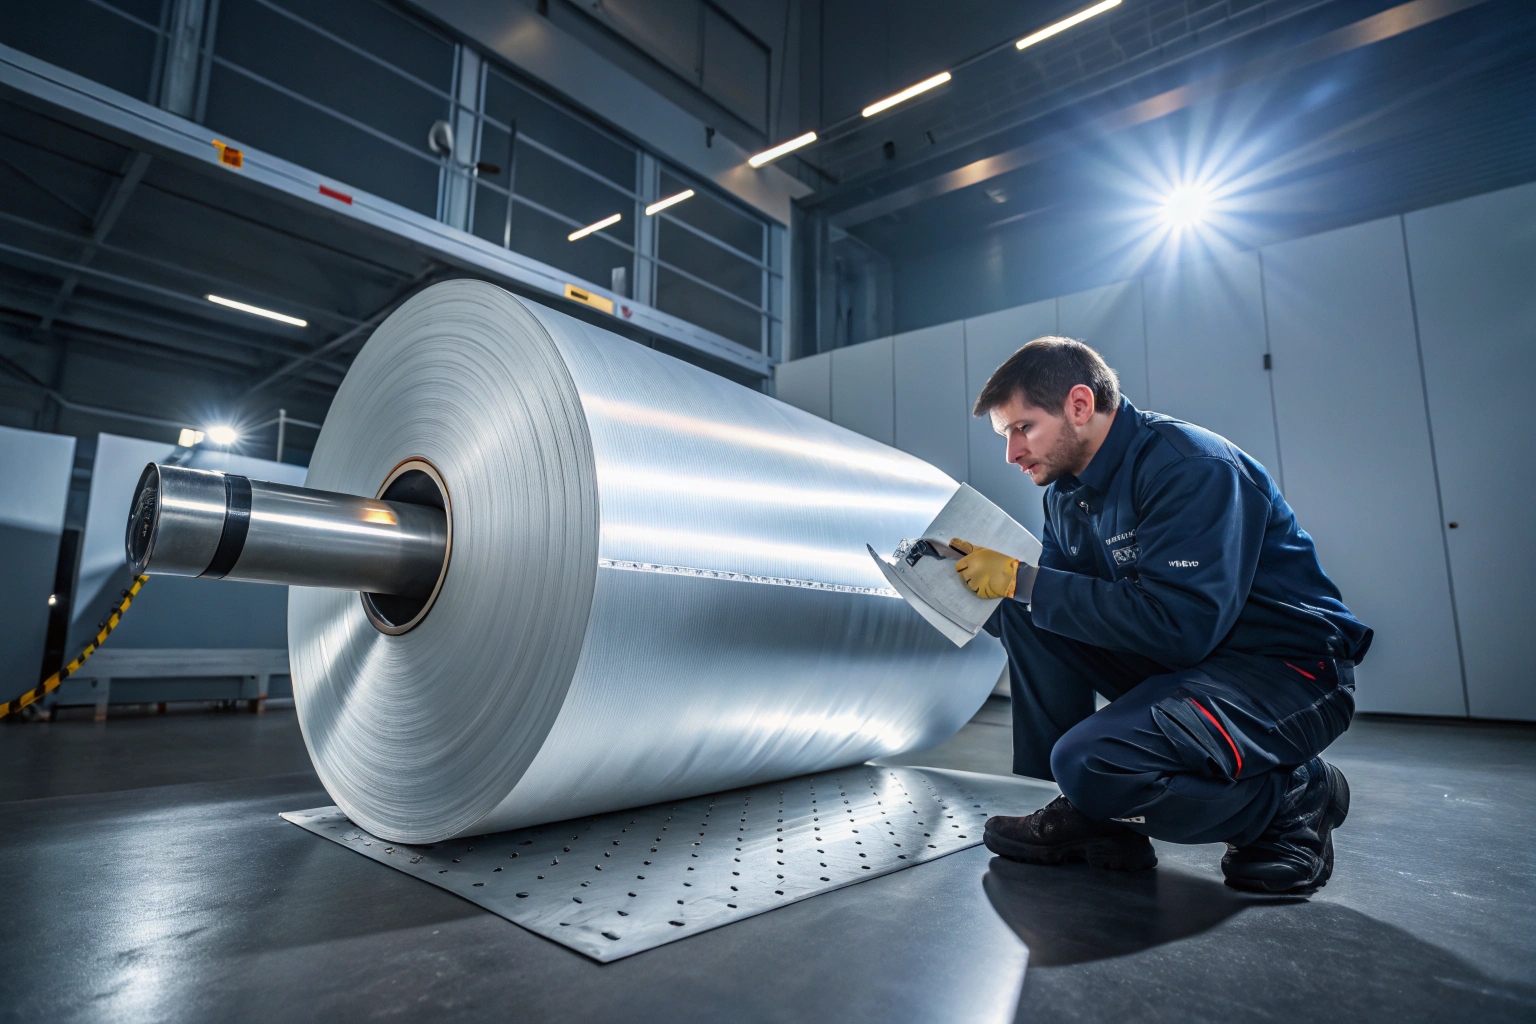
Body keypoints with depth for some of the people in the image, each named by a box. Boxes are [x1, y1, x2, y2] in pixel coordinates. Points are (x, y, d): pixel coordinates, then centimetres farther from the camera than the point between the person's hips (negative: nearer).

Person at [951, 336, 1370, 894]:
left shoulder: (1189, 466, -22)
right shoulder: (1068, 492, 4)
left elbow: (1178, 624, -32)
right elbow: (1068, 603, 8)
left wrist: (1021, 580, -28)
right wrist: (974, 586, -8)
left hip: (1290, 669, -8)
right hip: (1178, 659, 8)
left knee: (1091, 761, -30)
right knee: (1025, 614, -8)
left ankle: (1296, 798, -1)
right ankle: (1091, 815, 0)